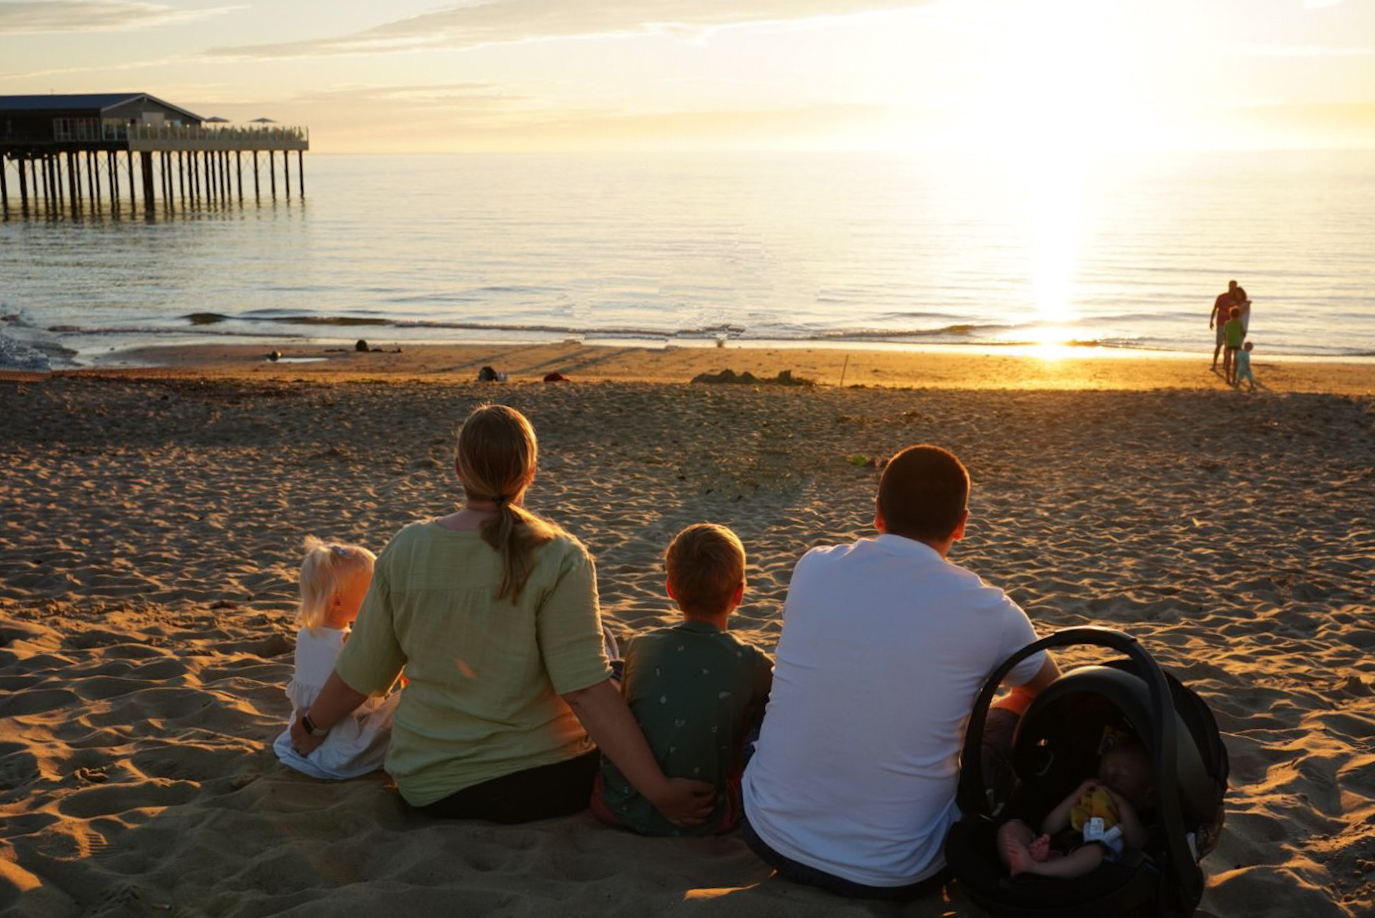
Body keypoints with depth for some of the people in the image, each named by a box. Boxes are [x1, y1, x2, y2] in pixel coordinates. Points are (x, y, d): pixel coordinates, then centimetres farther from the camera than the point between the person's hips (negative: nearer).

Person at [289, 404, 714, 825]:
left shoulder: (405, 550, -7)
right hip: (542, 780, -4)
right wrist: (658, 790, -19)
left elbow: (361, 672, 2)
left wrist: (311, 726, 21)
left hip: (427, 787, 5)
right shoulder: (559, 558, -17)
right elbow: (585, 689, -23)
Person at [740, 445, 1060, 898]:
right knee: (1020, 712, 18)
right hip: (893, 875, -2)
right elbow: (1051, 688, 12)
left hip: (770, 835, 3)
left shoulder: (812, 569, -4)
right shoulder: (987, 612, -11)